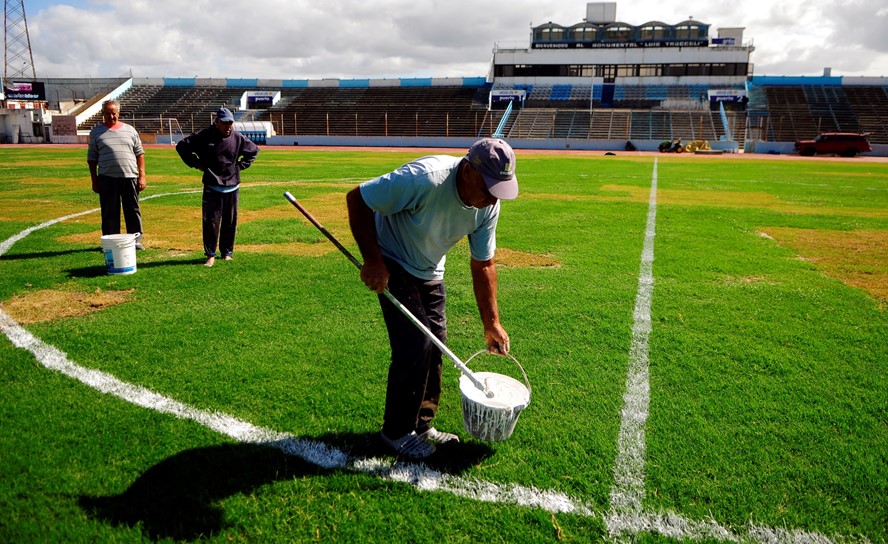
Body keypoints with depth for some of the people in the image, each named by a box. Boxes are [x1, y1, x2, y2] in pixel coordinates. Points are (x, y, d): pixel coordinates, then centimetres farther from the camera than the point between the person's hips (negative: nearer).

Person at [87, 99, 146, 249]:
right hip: (107, 179, -1)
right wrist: (94, 180, 3)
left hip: (130, 176, 1)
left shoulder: (129, 130, 11)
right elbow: (92, 158, 9)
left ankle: (136, 239, 13)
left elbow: (139, 154, 10)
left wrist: (142, 176, 1)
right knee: (109, 212, 3)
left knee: (133, 210, 5)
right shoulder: (96, 132, 8)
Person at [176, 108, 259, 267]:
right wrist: (196, 164, -2)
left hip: (233, 187, 3)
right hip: (212, 187, -3)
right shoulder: (204, 136, -6)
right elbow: (182, 146, 3)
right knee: (211, 222, -3)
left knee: (230, 222, 10)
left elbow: (254, 150, 19)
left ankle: (227, 252, 24)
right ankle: (210, 255, 6)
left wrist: (241, 165, 8)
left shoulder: (238, 138, 2)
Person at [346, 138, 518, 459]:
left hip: (430, 271, 7)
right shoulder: (424, 179, -36)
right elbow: (357, 199, -27)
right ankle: (397, 432, 8)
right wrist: (373, 262, -26)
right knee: (415, 345, -12)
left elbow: (482, 265, -3)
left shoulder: (489, 205, -14)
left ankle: (422, 426, 26)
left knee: (435, 344, 8)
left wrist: (491, 324, -3)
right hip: (393, 266, -6)